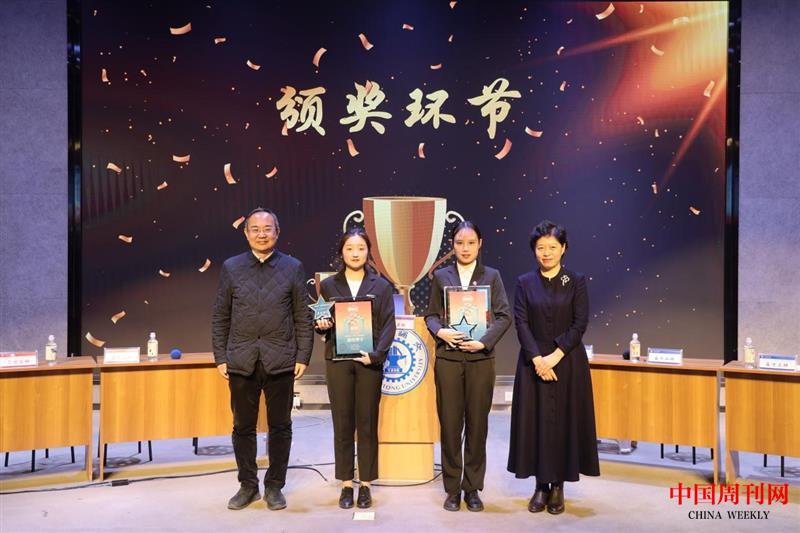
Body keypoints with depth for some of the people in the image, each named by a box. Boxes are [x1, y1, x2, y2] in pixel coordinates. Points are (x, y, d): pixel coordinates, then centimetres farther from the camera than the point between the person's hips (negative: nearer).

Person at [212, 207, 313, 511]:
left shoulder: (293, 268, 3)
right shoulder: (231, 268, 6)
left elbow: (303, 317, 3)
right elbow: (220, 317, 7)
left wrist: (303, 357, -3)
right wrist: (220, 357, 1)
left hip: (280, 360, -1)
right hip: (241, 361, 1)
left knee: (280, 426, 7)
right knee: (243, 427, 9)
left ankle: (274, 486, 21)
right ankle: (247, 485, 24)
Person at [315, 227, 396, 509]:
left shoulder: (381, 285, 4)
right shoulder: (328, 285, 8)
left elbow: (388, 325, -1)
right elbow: (320, 323, 12)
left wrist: (376, 354, -13)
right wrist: (321, 325, -11)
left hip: (369, 360, -1)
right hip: (338, 360, 1)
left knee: (367, 424, 4)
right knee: (342, 424, 4)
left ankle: (365, 485, 14)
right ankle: (346, 484, 13)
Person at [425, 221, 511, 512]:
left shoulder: (491, 276, 5)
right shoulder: (441, 276, 7)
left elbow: (504, 315, -1)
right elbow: (431, 314, 7)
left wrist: (484, 341, -14)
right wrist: (440, 331, -14)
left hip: (480, 358, 0)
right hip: (448, 358, 0)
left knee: (477, 424, 6)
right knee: (450, 423, 3)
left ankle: (472, 488, 18)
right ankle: (452, 488, 15)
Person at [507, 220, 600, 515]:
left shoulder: (576, 281, 1)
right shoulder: (525, 282, 3)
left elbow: (580, 324, -6)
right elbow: (521, 323, -4)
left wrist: (555, 356, -14)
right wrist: (538, 359, -15)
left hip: (568, 362, -1)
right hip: (533, 361, 1)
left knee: (564, 420, 2)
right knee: (535, 420, 3)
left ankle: (559, 486, 15)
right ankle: (541, 485, 14)